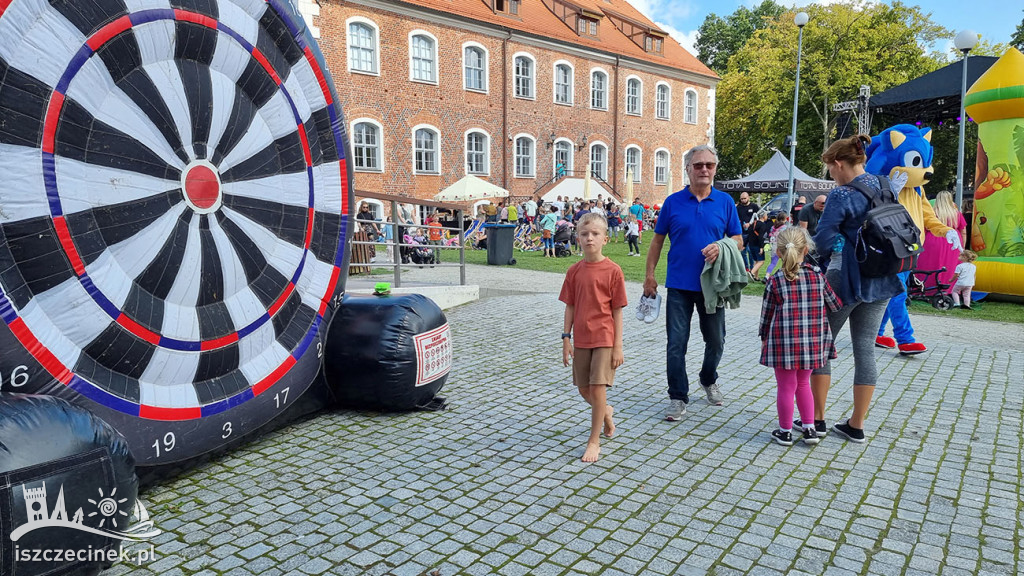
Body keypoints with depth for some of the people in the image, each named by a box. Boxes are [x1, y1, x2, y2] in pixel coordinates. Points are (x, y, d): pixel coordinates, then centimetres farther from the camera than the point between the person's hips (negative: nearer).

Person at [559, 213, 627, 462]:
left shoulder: (613, 271, -9)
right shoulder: (574, 271, 2)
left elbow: (617, 310, -7)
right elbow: (570, 307, 7)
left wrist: (618, 346, -8)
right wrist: (566, 338, 2)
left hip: (604, 339, -4)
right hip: (581, 339, 4)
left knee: (598, 388, -6)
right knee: (584, 389, 13)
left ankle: (594, 440, 11)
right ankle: (606, 412, 45)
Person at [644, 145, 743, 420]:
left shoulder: (725, 202, 3)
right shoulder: (673, 202, 1)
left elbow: (739, 240, 6)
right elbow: (658, 240, 6)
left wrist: (721, 246, -16)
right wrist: (649, 276, 1)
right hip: (679, 285, -1)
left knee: (716, 341, 14)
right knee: (676, 343, -1)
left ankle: (709, 380, 41)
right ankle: (678, 398, 11)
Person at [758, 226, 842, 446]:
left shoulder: (775, 282, -9)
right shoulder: (817, 276, -3)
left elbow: (767, 314, -1)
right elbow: (835, 305, 6)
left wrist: (764, 338, 12)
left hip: (783, 344, -3)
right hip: (811, 344, 3)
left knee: (786, 387, 7)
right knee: (803, 384, 20)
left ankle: (785, 432, 18)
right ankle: (809, 428, 24)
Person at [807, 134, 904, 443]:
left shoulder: (842, 194, -15)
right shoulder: (885, 188, 8)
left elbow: (823, 239, -17)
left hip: (846, 281, -7)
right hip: (881, 281, 7)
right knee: (865, 349, 10)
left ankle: (817, 419, 13)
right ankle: (856, 425, 18)